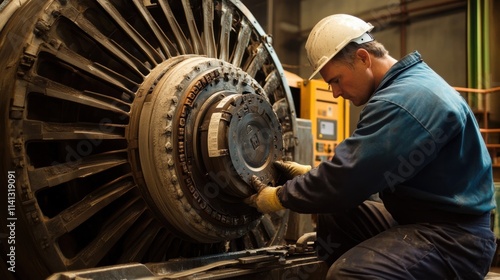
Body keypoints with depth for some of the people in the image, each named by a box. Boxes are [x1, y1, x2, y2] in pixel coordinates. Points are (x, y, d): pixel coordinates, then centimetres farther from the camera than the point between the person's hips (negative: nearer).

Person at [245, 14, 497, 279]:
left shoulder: (401, 101, -24)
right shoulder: (408, 80, 10)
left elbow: (347, 178, -22)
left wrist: (278, 197, -8)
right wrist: (309, 173, 15)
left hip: (454, 234, -11)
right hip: (419, 214, 11)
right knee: (331, 217, 12)